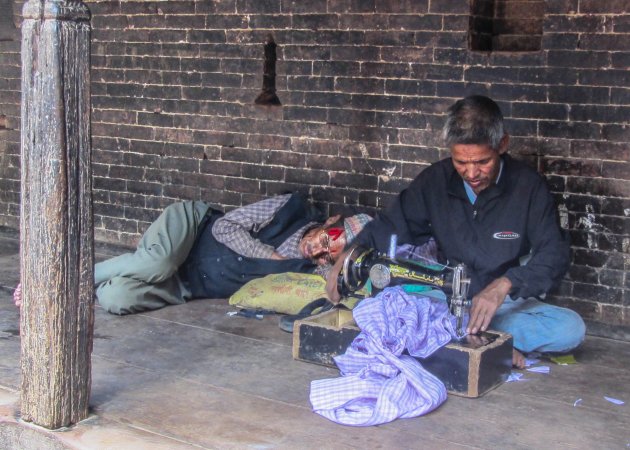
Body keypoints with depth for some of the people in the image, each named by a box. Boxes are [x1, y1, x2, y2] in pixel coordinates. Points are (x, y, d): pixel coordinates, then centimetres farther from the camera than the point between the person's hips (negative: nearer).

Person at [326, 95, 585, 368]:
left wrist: (505, 284, -29)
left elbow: (554, 253, -12)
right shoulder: (435, 181, 0)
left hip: (508, 303, 0)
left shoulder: (527, 186, -7)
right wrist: (350, 255, -13)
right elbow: (392, 225, 5)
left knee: (571, 329, -29)